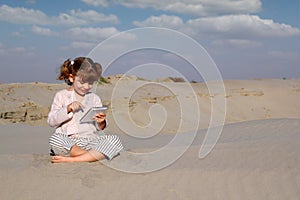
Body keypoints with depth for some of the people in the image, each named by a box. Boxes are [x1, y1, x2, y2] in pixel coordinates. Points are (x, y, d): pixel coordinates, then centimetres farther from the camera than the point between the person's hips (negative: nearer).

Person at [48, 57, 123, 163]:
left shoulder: (94, 98, 15)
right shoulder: (61, 95, 8)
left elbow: (99, 128, 14)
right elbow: (51, 121, 1)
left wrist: (101, 122, -10)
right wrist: (67, 109, -13)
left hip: (91, 140, 3)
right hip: (68, 140, -3)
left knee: (115, 140, -24)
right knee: (54, 139, -35)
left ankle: (71, 159, -29)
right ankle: (95, 156, -25)